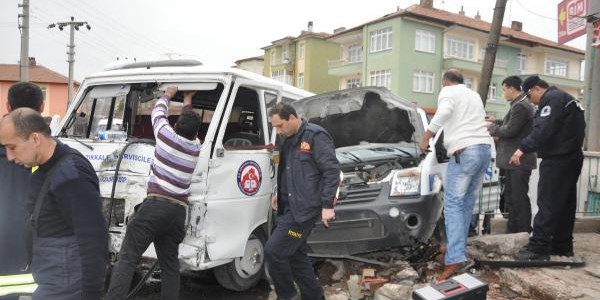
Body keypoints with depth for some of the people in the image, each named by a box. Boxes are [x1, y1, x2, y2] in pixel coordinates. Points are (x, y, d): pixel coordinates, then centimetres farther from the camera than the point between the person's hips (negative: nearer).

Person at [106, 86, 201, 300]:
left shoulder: (167, 135, 2)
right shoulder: (196, 147, 13)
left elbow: (158, 112, 22)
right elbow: (191, 129, 35)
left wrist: (168, 94, 41)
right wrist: (187, 102, 49)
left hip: (156, 204, -4)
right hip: (179, 210, 5)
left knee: (127, 258, -5)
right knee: (170, 265, 12)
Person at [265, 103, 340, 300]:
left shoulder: (315, 136, -12)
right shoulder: (288, 141, 15)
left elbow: (332, 171, -16)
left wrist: (327, 205, -18)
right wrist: (279, 194, 18)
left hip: (304, 208, -9)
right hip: (291, 207, 9)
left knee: (273, 251, -10)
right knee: (296, 255, 14)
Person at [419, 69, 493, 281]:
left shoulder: (448, 91, 3)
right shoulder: (474, 95, 28)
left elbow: (444, 112, -19)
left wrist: (426, 137, -15)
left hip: (465, 151, -8)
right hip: (484, 149, 8)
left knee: (453, 204, -10)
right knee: (467, 204, 13)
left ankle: (455, 259, -19)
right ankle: (458, 249, 17)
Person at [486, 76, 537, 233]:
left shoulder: (520, 106, -19)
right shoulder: (520, 104, 15)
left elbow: (510, 130, -21)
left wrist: (491, 128, -6)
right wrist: (496, 121, 15)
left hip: (519, 161, -11)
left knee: (519, 199, -5)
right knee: (511, 198, 16)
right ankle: (512, 231, 24)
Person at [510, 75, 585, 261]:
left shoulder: (552, 98, -11)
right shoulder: (565, 99, 21)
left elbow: (543, 129, -24)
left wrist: (523, 148, -25)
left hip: (557, 160, -11)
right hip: (572, 158, 11)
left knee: (547, 204, -10)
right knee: (565, 204, 13)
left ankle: (538, 248, -10)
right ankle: (562, 246, 20)